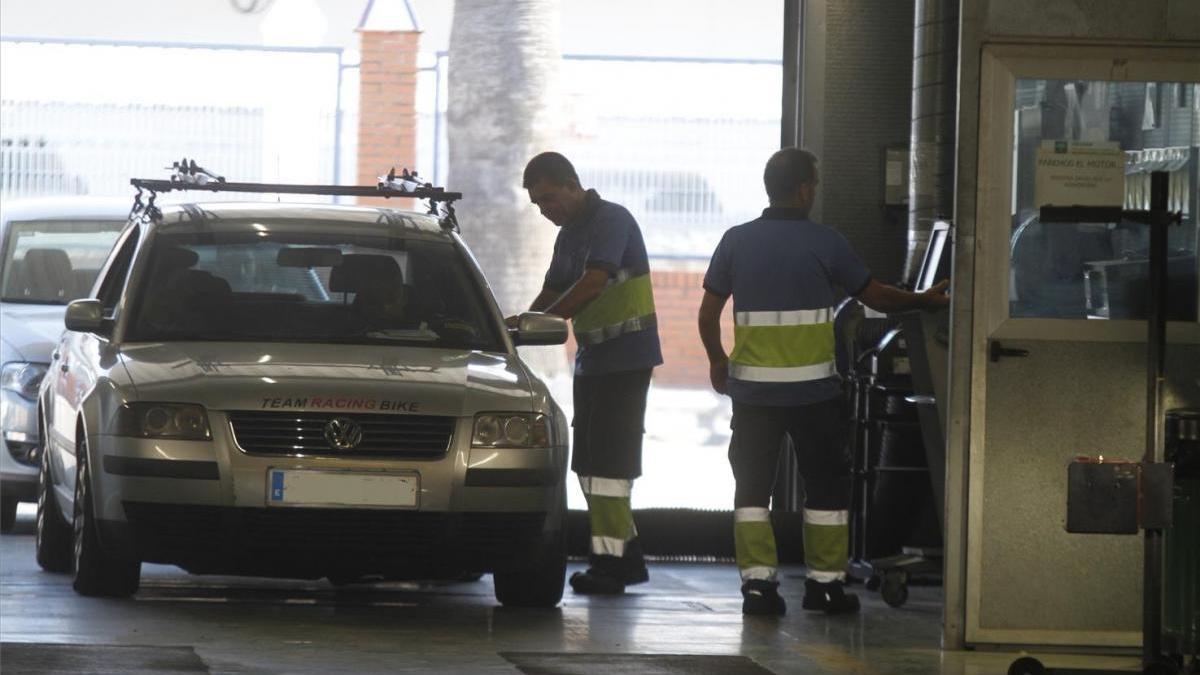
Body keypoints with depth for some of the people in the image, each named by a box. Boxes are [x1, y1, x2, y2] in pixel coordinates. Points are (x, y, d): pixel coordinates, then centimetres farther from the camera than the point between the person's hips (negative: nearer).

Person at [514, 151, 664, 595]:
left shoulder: (612, 221, -13)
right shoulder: (569, 235, 15)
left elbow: (592, 285, -24)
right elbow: (552, 292, 20)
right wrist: (518, 325, 3)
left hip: (625, 358, -9)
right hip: (591, 359, 9)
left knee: (608, 462, -12)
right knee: (589, 464, 9)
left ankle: (610, 562, -11)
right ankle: (628, 556, 16)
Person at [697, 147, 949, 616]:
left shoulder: (737, 241, 2)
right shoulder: (825, 243, -6)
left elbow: (708, 314, 5)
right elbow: (875, 296, 3)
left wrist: (717, 359, 23)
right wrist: (926, 301, 20)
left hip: (752, 388, 2)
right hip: (812, 391, -2)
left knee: (752, 485, 8)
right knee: (826, 484, 10)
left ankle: (756, 580, 0)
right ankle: (825, 581, 12)